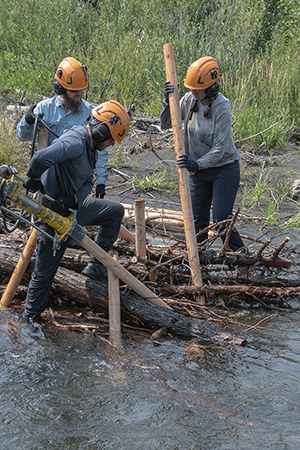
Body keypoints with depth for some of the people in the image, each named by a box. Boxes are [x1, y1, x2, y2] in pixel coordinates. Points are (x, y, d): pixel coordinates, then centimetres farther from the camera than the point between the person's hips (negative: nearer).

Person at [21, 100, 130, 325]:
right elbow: (41, 159, -46)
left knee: (116, 211, 10)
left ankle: (95, 264, 13)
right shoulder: (75, 142, -29)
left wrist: (74, 199, -16)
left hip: (74, 205, 9)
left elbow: (87, 182, 5)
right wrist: (34, 182, -25)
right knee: (45, 269, 3)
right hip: (53, 212, -9)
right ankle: (31, 317, 21)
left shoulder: (90, 147, 4)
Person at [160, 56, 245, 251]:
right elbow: (166, 124, -1)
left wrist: (197, 164, -35)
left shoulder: (222, 107, -21)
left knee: (221, 221, -7)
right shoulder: (190, 99, -5)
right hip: (199, 170, 6)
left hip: (224, 168, -5)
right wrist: (168, 101, -17)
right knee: (198, 221, 10)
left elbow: (220, 148, -23)